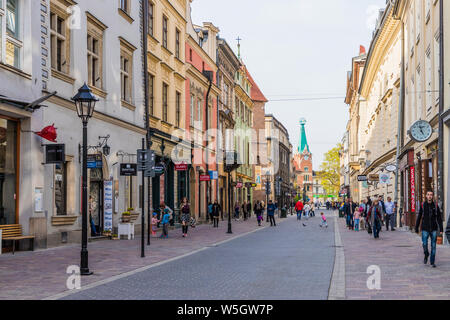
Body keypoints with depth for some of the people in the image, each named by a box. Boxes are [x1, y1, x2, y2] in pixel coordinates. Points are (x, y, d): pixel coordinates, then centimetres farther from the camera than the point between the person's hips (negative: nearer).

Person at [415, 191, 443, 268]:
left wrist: (441, 229, -3)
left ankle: (432, 262, 12)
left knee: (433, 246, 2)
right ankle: (426, 255, 22)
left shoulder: (436, 206, 1)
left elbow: (439, 218, 3)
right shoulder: (423, 205, 0)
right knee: (425, 245, -8)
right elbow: (419, 217, 5)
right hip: (425, 229, 0)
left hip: (434, 229, 1)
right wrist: (416, 228, 5)